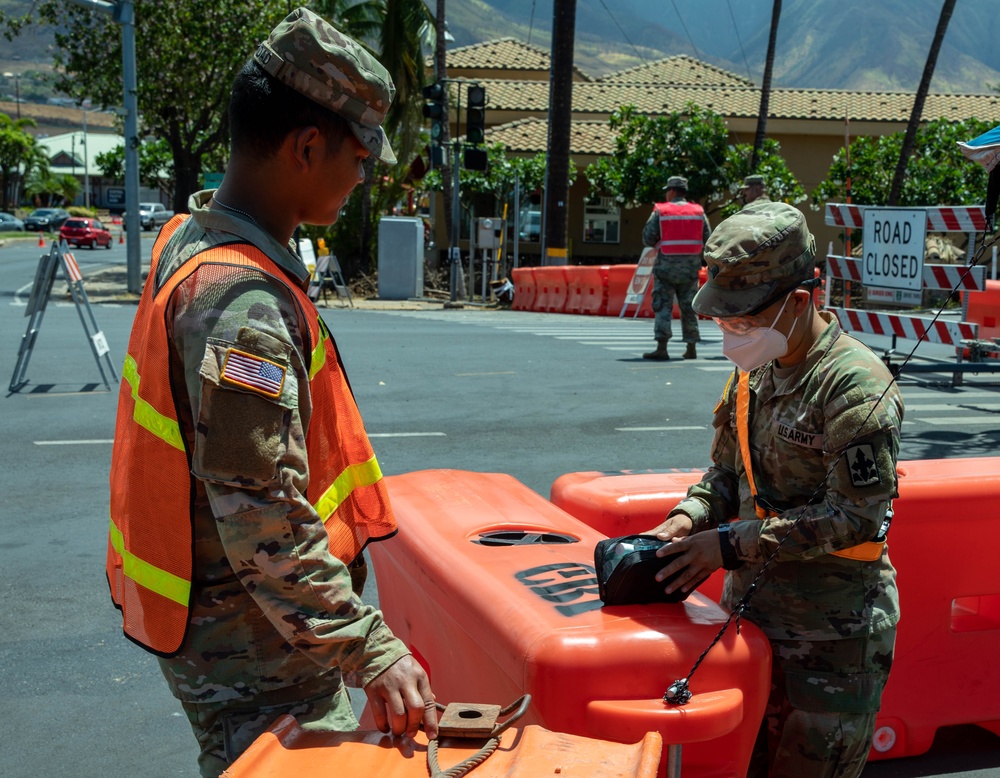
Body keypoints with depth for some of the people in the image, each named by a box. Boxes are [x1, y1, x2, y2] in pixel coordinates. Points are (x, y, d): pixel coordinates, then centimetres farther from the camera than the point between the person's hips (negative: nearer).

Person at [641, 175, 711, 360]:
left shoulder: (660, 211, -4)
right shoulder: (698, 211, 5)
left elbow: (647, 239, -6)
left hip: (666, 266, -3)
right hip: (690, 267, 3)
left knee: (663, 306, -2)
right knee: (688, 307, 11)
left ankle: (661, 348, -12)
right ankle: (691, 348, 15)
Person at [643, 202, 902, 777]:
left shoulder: (856, 385, -19)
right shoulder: (755, 370, 7)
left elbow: (854, 517, -22)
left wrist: (731, 543, -22)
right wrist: (688, 518, -5)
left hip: (832, 632, -7)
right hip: (753, 610, 8)